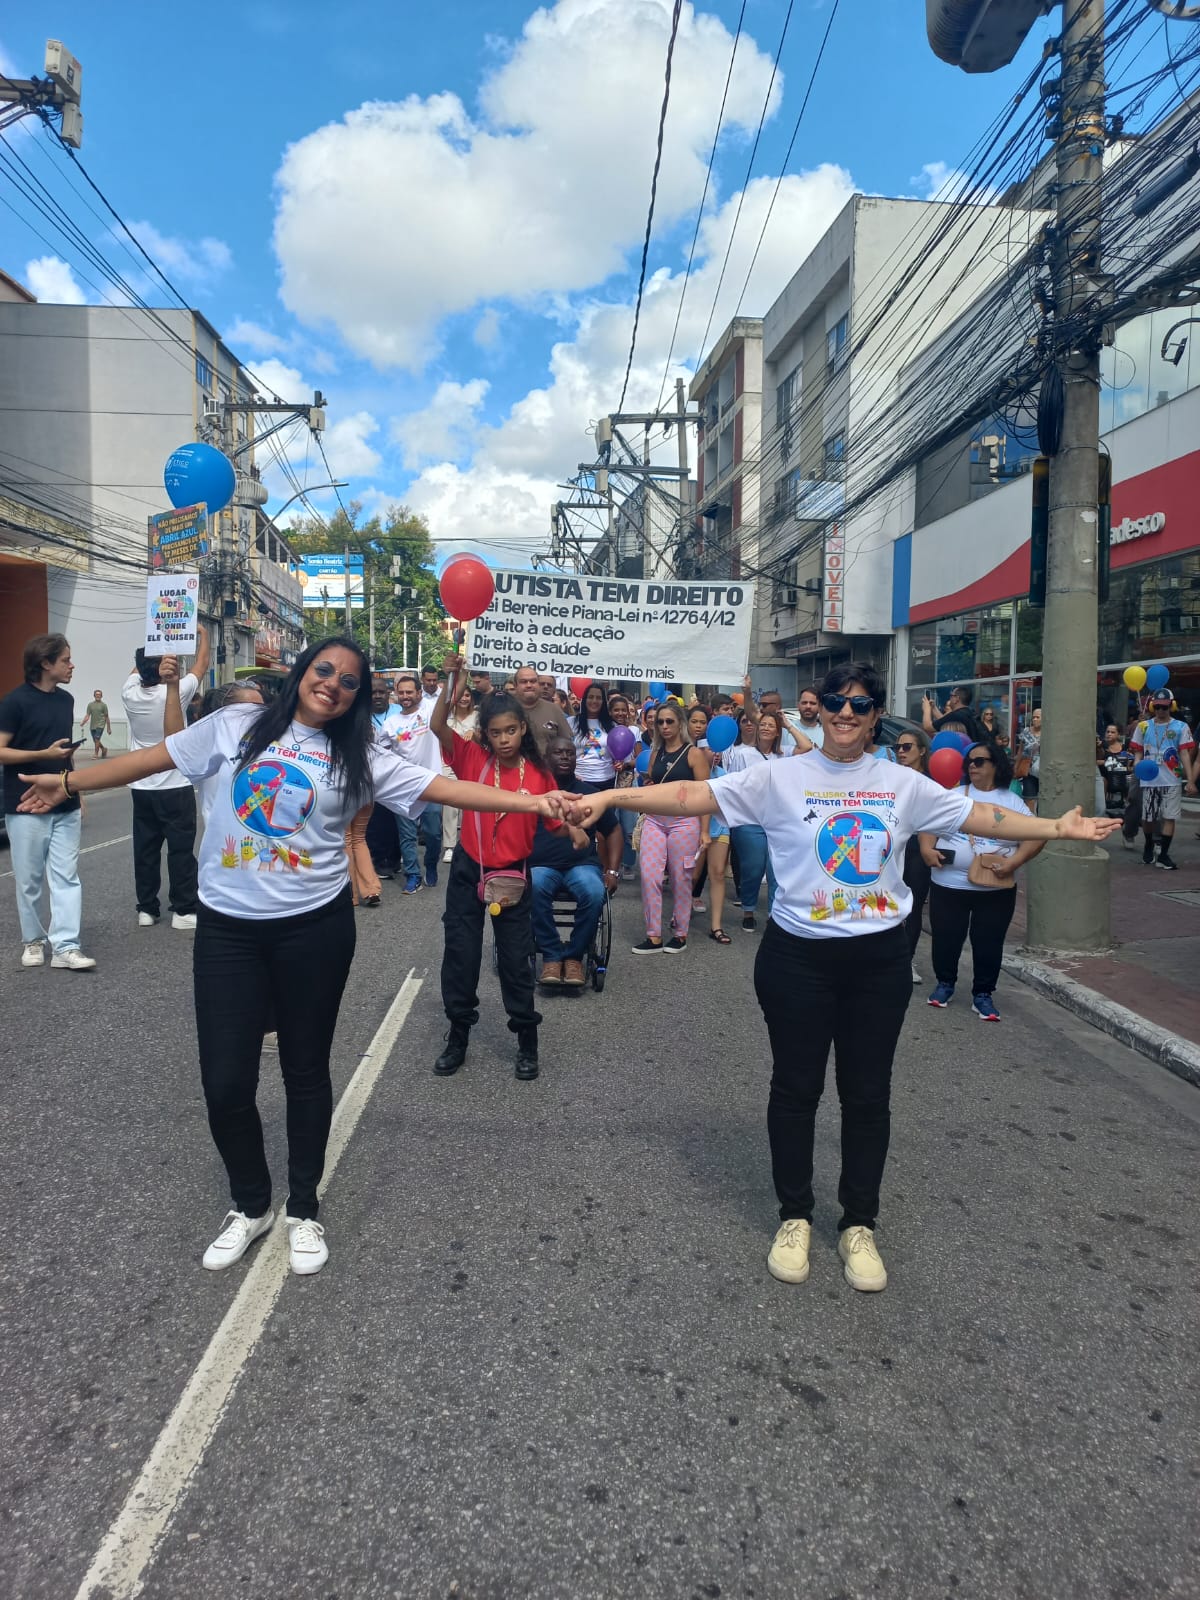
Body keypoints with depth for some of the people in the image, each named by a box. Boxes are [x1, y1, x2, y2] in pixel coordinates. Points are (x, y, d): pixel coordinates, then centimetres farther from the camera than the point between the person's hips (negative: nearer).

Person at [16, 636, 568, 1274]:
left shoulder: (360, 757, -1)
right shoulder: (237, 726, 3)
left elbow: (445, 788, -9)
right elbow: (154, 757, 12)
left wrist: (530, 801, -19)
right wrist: (68, 783, 17)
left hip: (313, 927, 0)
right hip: (227, 926, 1)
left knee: (305, 1070, 12)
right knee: (224, 1080, 2)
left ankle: (302, 1209, 33)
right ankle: (249, 1205, 29)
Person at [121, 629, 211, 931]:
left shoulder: (130, 693, -4)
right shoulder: (175, 693, -15)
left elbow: (138, 666, 18)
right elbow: (201, 665, 1)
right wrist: (203, 636, 16)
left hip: (141, 787, 5)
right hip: (175, 787, -5)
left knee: (145, 849, 10)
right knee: (181, 849, 0)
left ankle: (146, 909, 16)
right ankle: (184, 910, 2)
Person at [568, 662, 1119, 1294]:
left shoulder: (903, 784, 4)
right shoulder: (779, 778, -5)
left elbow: (979, 815, 7)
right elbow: (692, 796, -11)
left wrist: (1058, 827, 2)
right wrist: (606, 798, -18)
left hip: (878, 958, 2)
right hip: (797, 956, -2)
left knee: (868, 1094, 11)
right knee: (795, 1088, 9)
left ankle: (859, 1225, 28)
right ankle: (794, 1217, 28)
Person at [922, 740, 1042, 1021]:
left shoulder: (1012, 801, 4)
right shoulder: (953, 796, 7)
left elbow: (1036, 835, -2)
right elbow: (929, 824, 6)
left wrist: (1015, 861, -17)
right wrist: (927, 848, -14)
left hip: (996, 890, -1)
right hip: (949, 885, 1)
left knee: (989, 943, 5)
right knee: (946, 938, 9)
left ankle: (983, 994, 19)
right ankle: (945, 984, 29)